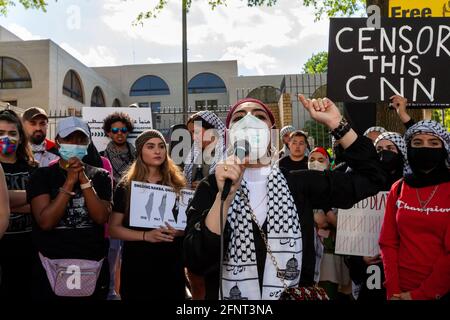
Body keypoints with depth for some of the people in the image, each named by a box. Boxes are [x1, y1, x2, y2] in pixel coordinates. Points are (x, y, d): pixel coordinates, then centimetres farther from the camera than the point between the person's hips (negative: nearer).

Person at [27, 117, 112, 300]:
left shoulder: (100, 176, 2)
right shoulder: (42, 175, -2)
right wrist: (70, 182, -18)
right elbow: (45, 222, -14)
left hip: (93, 266, 2)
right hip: (51, 266, -1)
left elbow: (101, 217, -11)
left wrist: (84, 180, -17)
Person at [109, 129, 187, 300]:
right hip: (137, 264, -1)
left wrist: (178, 231, -15)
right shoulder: (126, 187, -1)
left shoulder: (177, 185, 3)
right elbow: (114, 228, -3)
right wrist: (145, 235, -18)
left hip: (171, 263, 2)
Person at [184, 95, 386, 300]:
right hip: (229, 295, -2)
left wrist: (335, 123, -10)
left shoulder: (299, 184, -4)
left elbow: (370, 177, -3)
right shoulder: (211, 187, -10)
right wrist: (225, 195, -31)